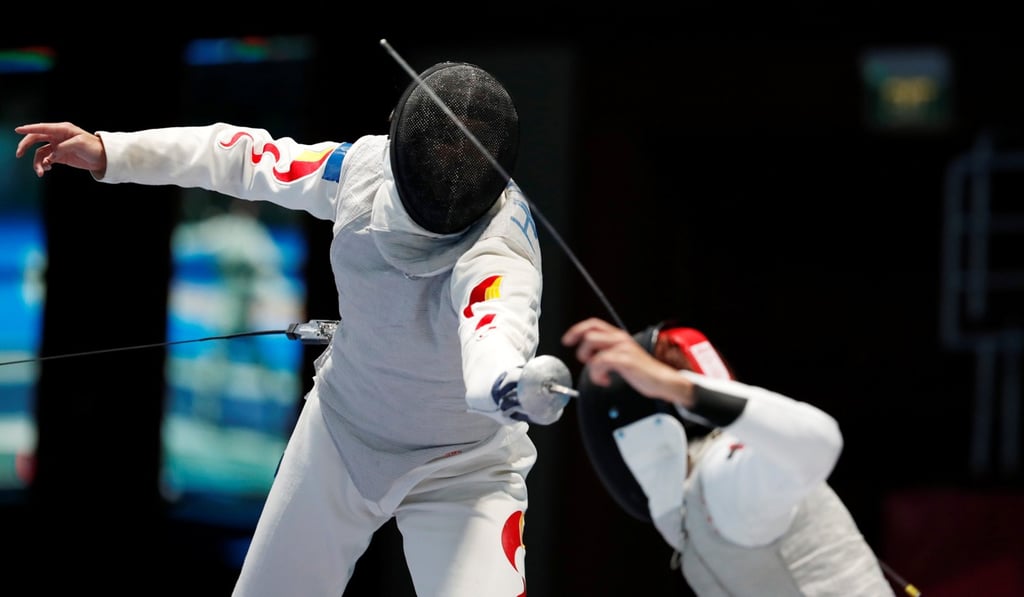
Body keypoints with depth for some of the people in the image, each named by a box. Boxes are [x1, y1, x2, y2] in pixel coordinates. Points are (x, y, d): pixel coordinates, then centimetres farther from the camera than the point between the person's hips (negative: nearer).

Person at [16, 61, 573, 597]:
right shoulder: (366, 164, -20)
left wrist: (512, 384, -83)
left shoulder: (499, 240, -36)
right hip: (342, 432, 5)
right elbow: (253, 157, 0)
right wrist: (109, 150, -7)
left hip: (460, 471, -5)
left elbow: (497, 323, -60)